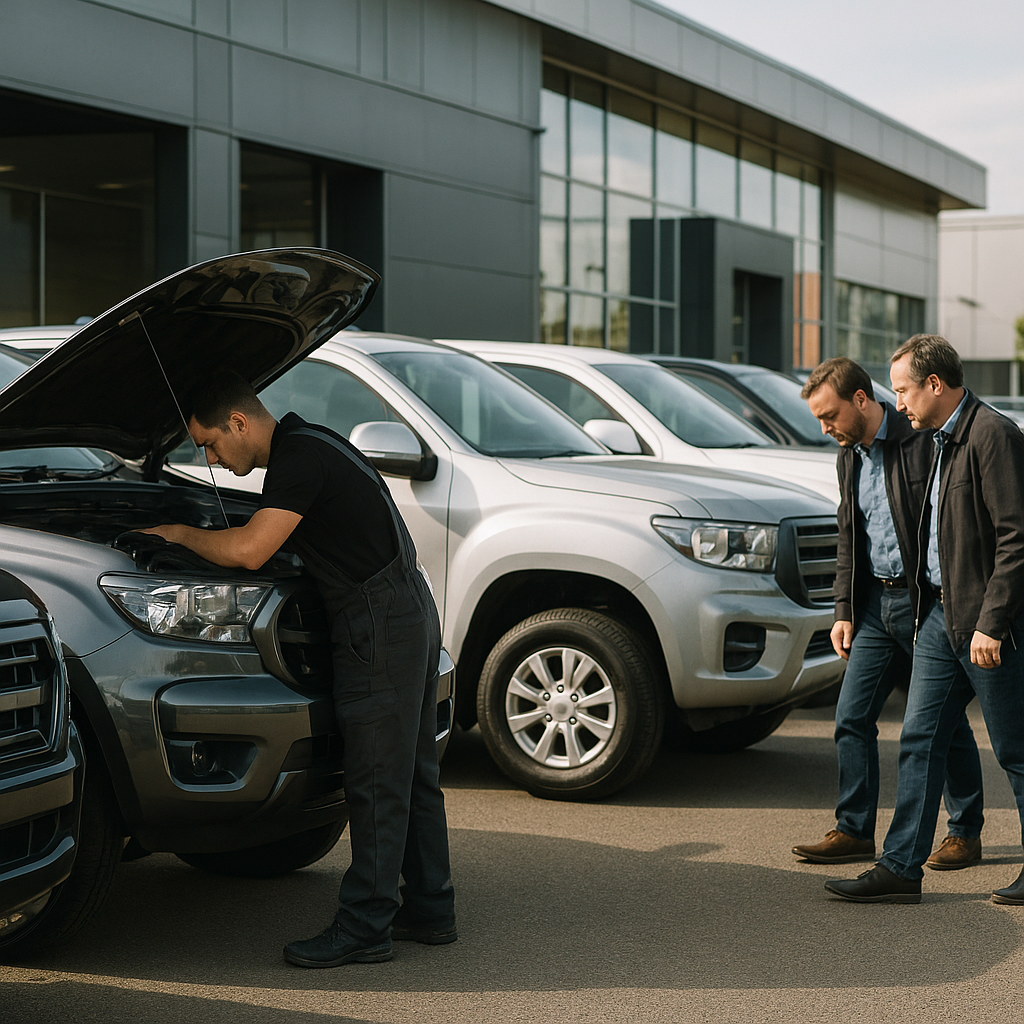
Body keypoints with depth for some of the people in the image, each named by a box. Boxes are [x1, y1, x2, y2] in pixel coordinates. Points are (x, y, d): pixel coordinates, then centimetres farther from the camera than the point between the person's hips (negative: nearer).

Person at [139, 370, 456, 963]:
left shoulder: (299, 458, -16)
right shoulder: (310, 443, 16)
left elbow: (249, 551, -24)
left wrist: (181, 533, -8)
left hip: (380, 624, -10)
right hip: (410, 609, 10)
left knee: (377, 782, -6)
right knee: (414, 773, 14)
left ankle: (365, 928, -1)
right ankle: (430, 909, 21)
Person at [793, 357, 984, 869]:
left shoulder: (923, 442, -14)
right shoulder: (849, 457, 11)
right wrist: (844, 610, 12)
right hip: (875, 601, 7)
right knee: (851, 717, 3)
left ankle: (966, 834, 15)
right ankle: (853, 831, 12)